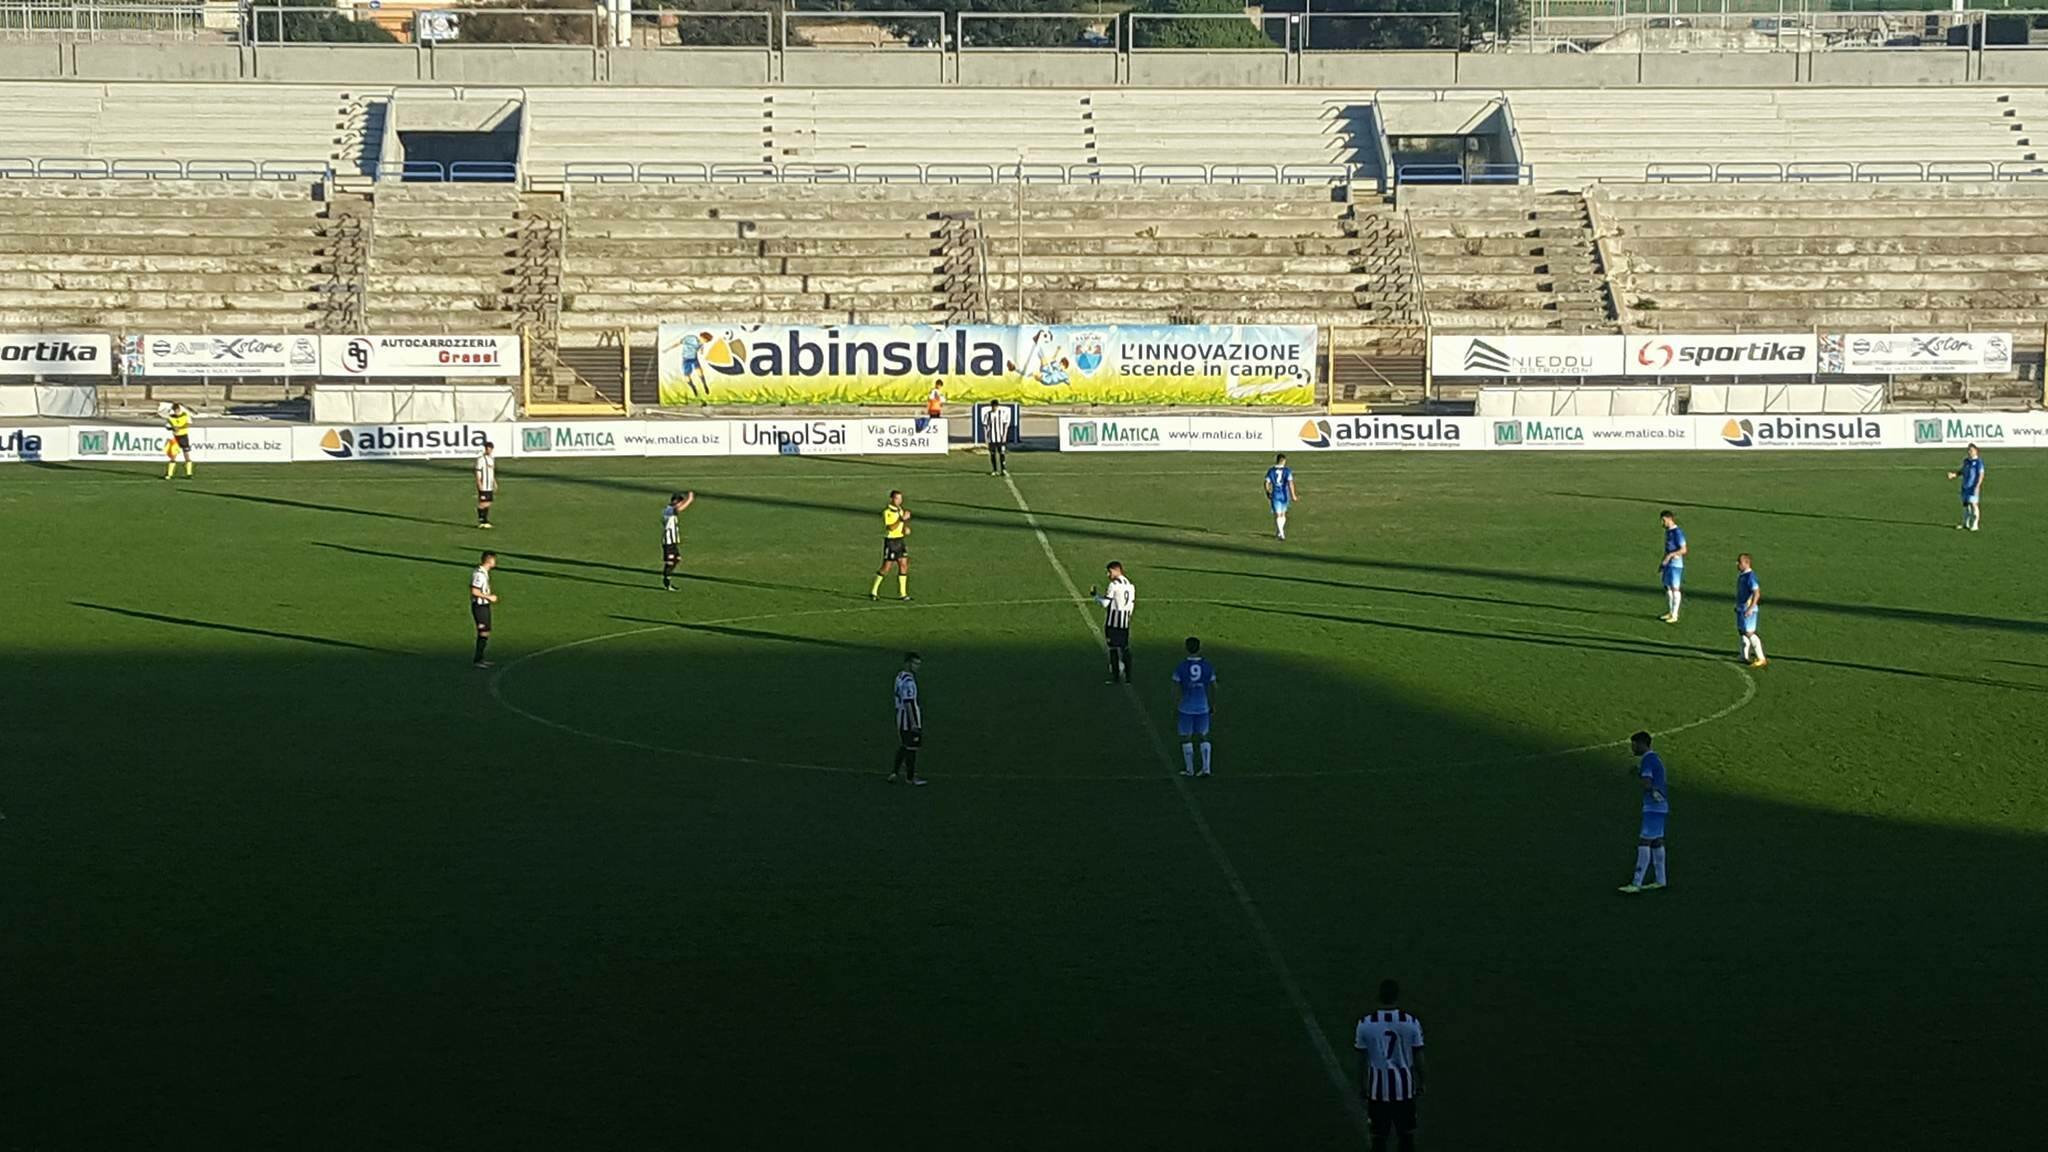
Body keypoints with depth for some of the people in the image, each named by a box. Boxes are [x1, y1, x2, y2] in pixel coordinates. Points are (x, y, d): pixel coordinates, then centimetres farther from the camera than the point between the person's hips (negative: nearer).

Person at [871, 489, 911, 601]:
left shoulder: (900, 509, 10)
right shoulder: (887, 512, -16)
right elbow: (890, 528, -25)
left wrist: (906, 528, 1)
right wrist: (902, 519, -31)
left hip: (901, 540, 7)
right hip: (890, 541, -7)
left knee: (903, 565, 3)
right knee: (886, 567, -5)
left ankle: (902, 593, 7)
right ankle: (873, 591, 6)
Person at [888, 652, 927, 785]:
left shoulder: (900, 677, 8)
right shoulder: (908, 681, -22)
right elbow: (908, 703, -24)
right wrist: (913, 723, -22)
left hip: (901, 718, 9)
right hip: (909, 719, -9)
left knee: (903, 746, 18)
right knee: (911, 748, 2)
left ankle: (895, 773, 22)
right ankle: (911, 777, 11)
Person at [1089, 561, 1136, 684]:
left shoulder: (1114, 585, -12)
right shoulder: (1130, 585, 10)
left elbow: (1105, 603, -12)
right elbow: (1132, 606, 12)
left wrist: (1094, 595, 3)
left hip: (1113, 622, -6)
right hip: (1125, 622, 6)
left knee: (1113, 648, 0)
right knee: (1125, 649, 9)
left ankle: (1115, 676, 2)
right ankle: (1127, 676, 8)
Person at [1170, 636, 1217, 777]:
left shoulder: (1181, 668, -13)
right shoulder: (1207, 666, -6)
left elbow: (1176, 689, -9)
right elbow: (1213, 687, 2)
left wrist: (1175, 707, 2)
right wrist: (1213, 704, 16)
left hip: (1186, 708, -2)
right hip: (1203, 707, 2)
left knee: (1186, 738, 11)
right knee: (1204, 737, 15)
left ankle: (1189, 769, 15)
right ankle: (1206, 767, 9)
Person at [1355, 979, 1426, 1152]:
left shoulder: (1365, 1023, -8)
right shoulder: (1411, 1023, -9)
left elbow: (1362, 1058, 0)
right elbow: (1418, 1057, -1)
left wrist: (1361, 1084, 13)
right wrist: (1420, 1082, 14)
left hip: (1378, 1088, 0)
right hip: (1404, 1087, 0)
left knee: (1378, 1137, 10)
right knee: (1407, 1136, 14)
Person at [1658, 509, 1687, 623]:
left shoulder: (1677, 532, -15)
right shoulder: (1667, 531, 13)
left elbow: (1683, 550, -18)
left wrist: (1671, 555, -28)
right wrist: (1661, 565, 23)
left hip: (1676, 564, -9)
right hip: (1667, 564, 9)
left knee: (1675, 588, -5)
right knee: (1668, 587, 14)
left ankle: (1674, 616, -1)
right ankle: (1669, 612, 24)